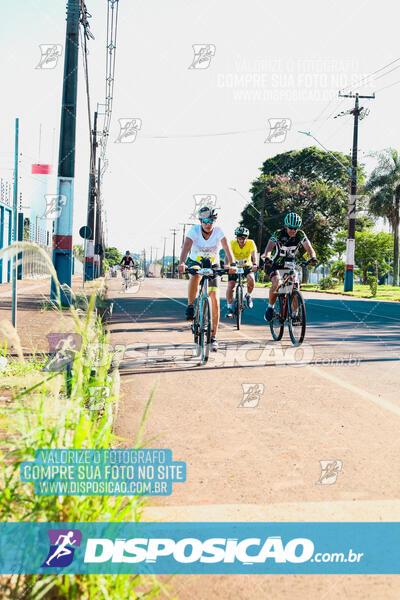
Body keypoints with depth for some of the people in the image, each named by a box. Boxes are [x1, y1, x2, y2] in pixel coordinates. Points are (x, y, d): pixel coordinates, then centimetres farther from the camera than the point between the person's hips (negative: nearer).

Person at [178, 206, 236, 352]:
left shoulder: (218, 232, -19)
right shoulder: (194, 230, -21)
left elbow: (227, 248, -31)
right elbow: (186, 247, -35)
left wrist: (232, 264, -49)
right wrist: (181, 263, -54)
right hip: (195, 262, -1)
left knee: (215, 300, -10)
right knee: (195, 276, -39)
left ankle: (213, 337, -1)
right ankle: (190, 307, -18)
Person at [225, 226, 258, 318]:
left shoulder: (251, 243, -19)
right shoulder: (232, 243, -22)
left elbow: (254, 255, -31)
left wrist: (255, 265, -51)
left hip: (247, 266, 0)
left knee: (251, 278, -28)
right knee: (230, 284, -17)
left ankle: (248, 296, 1)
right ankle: (229, 308, -10)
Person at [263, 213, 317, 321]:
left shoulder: (300, 235, -14)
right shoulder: (278, 234, -22)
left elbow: (309, 248, -22)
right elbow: (268, 248, -34)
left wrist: (313, 257, -45)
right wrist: (267, 258, -56)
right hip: (276, 264, -3)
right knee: (277, 283, -28)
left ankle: (294, 314, -3)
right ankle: (270, 307, -7)